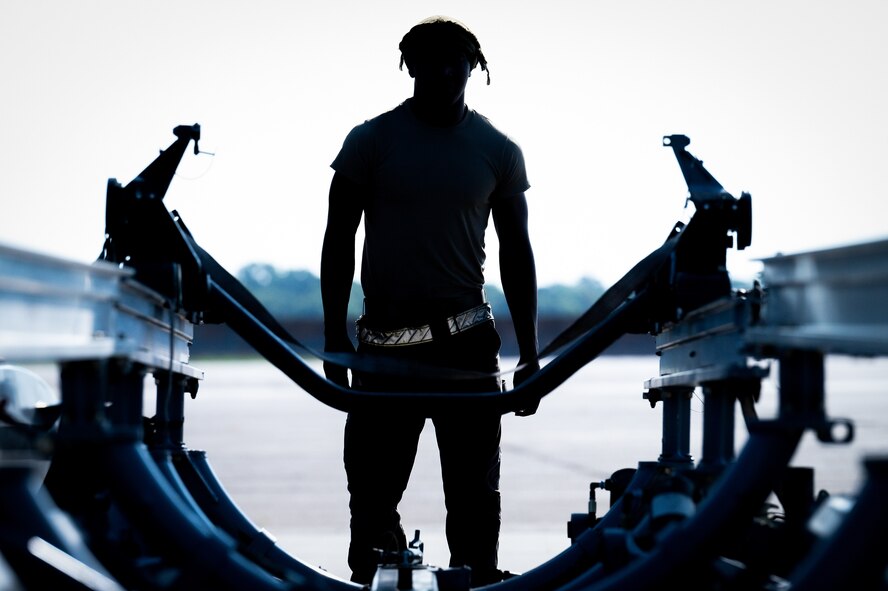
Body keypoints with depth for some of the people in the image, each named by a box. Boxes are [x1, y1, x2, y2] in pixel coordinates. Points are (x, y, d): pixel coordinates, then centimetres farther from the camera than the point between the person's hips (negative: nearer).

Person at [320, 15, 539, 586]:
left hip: (468, 344, 1)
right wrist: (335, 338, -1)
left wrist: (530, 353, 7)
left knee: (475, 490, 3)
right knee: (373, 485, 3)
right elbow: (339, 240, 5)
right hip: (384, 343, 0)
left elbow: (516, 251, 10)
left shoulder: (498, 151, 6)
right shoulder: (370, 142, 2)